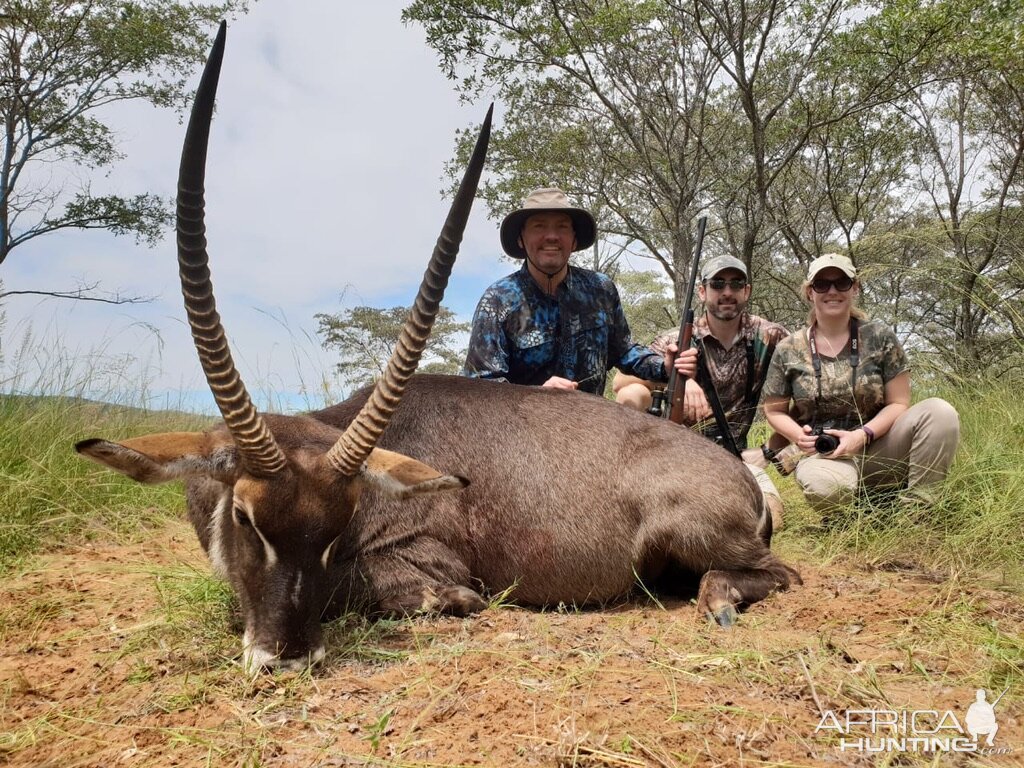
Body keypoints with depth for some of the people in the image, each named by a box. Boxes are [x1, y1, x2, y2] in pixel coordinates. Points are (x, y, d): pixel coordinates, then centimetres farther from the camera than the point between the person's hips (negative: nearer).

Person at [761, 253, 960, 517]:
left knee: (939, 411, -24)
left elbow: (898, 403, 0)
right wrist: (797, 434, -12)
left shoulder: (880, 338, 2)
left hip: (877, 446, 2)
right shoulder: (788, 351, 1)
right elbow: (774, 411, 10)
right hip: (821, 455, -2)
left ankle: (916, 508, -14)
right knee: (825, 484, -39)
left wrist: (863, 435, -17)